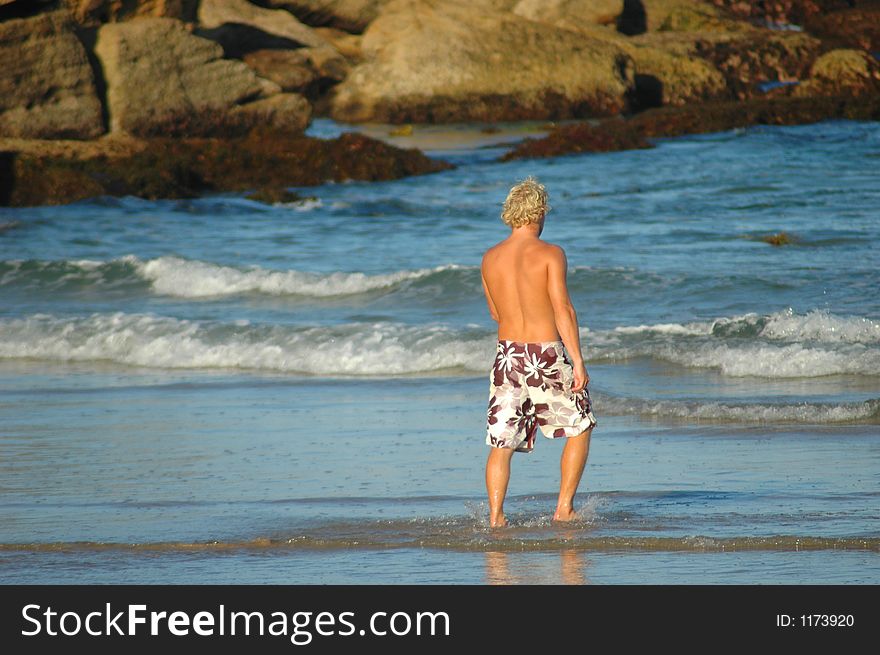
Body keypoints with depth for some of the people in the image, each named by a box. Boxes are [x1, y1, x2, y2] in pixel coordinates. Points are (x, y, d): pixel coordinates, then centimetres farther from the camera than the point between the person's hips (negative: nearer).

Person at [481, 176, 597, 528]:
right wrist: (578, 361, -15)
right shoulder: (550, 254, -9)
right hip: (547, 355, -4)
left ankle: (495, 516, -6)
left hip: (507, 354, 4)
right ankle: (564, 508, 10)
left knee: (501, 443, 6)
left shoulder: (490, 258, 5)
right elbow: (563, 309, -16)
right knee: (580, 427, 15)